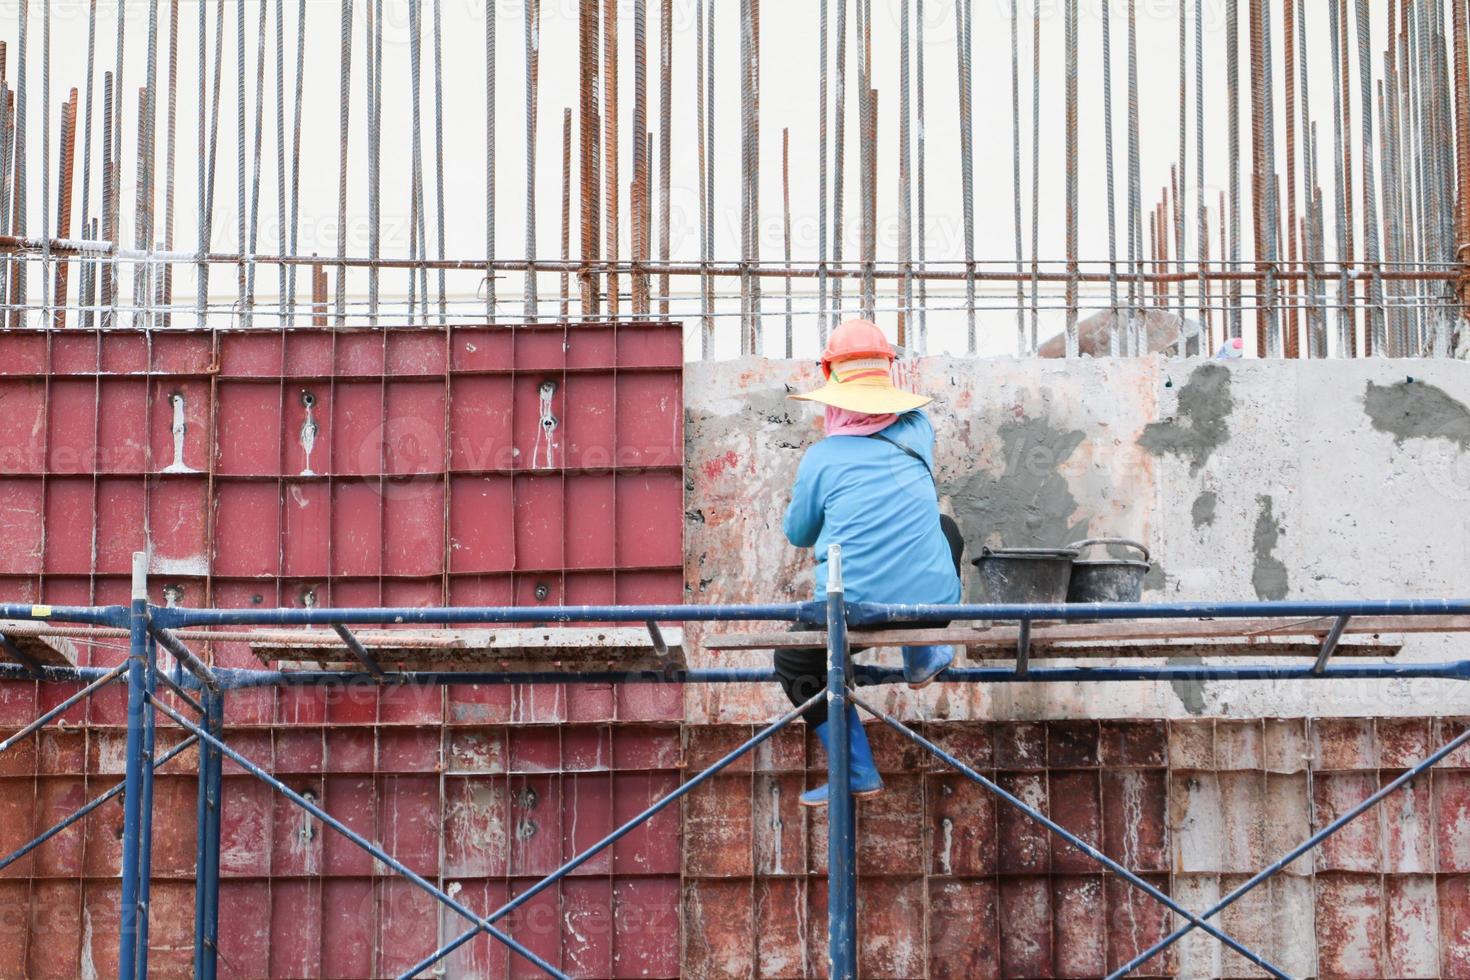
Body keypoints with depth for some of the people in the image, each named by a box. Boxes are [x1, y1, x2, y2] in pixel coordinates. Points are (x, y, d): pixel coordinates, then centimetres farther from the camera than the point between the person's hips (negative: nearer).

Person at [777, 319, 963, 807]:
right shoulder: (917, 431, 3)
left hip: (851, 613, -3)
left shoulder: (822, 457, -5)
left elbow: (798, 534, 11)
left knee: (794, 661, 23)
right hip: (933, 602, 3)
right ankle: (921, 659, 37)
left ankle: (858, 773, 13)